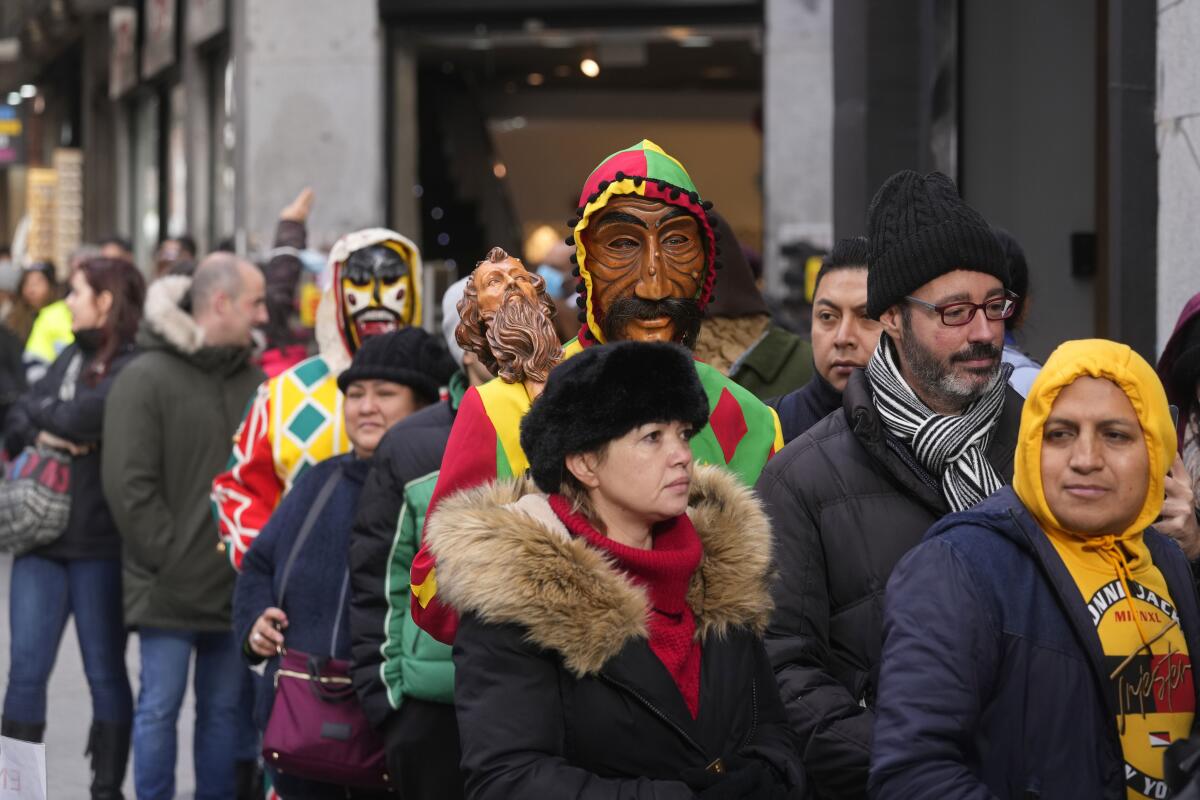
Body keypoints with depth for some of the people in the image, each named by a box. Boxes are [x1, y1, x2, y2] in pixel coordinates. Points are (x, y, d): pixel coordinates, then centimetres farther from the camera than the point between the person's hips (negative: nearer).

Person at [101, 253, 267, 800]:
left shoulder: (253, 381, 9)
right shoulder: (146, 379, -8)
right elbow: (128, 483, -11)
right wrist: (166, 554, -12)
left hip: (234, 584, 5)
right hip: (169, 586, -5)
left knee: (224, 708, 11)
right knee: (161, 705, 1)